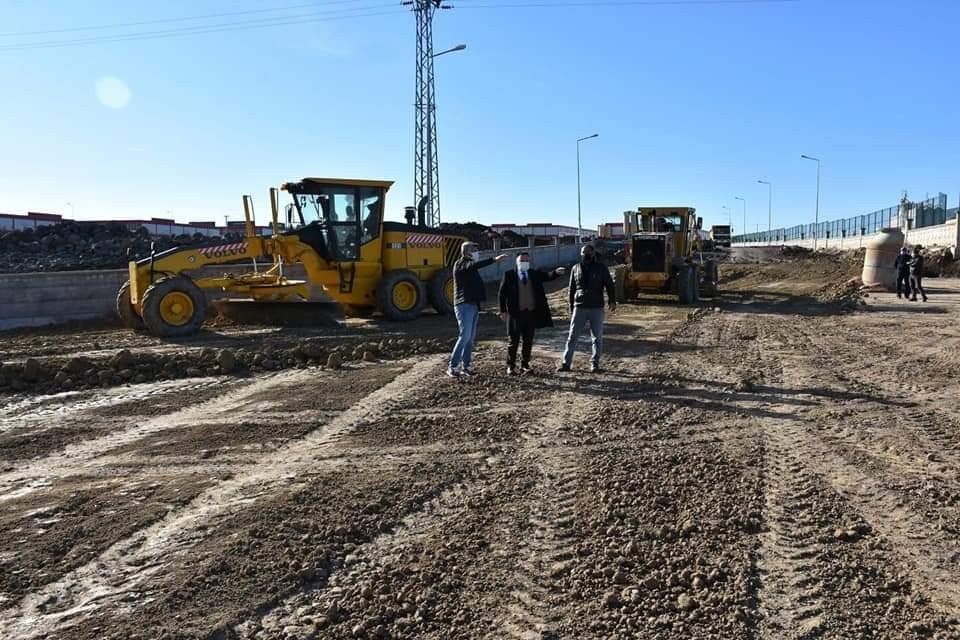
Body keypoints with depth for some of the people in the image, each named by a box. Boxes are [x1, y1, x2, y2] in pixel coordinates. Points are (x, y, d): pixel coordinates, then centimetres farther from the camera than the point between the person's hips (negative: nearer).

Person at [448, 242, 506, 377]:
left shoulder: (470, 266, 19)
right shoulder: (460, 265, -9)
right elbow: (475, 265, -30)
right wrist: (494, 259, -37)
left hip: (473, 305, 9)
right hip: (464, 305, -9)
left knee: (471, 338, 8)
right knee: (465, 336, -12)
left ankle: (465, 366, 13)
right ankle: (452, 367, -8)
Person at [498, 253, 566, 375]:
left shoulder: (535, 274, 9)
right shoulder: (509, 275, 1)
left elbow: (548, 276, -5)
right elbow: (502, 293, 0)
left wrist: (556, 272, -28)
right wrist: (503, 311, -5)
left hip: (532, 313, 3)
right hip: (516, 313, -3)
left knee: (528, 341, 8)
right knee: (514, 341, 1)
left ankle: (525, 365, 20)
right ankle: (510, 366, 11)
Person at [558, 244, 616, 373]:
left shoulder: (601, 269, 3)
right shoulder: (575, 269, 10)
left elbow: (609, 285, 0)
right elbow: (571, 290, 15)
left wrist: (612, 301, -16)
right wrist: (571, 308, 13)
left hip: (597, 308, -1)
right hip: (579, 308, 1)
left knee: (597, 337, 4)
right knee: (572, 336, -2)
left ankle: (595, 363, 15)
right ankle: (566, 363, 0)